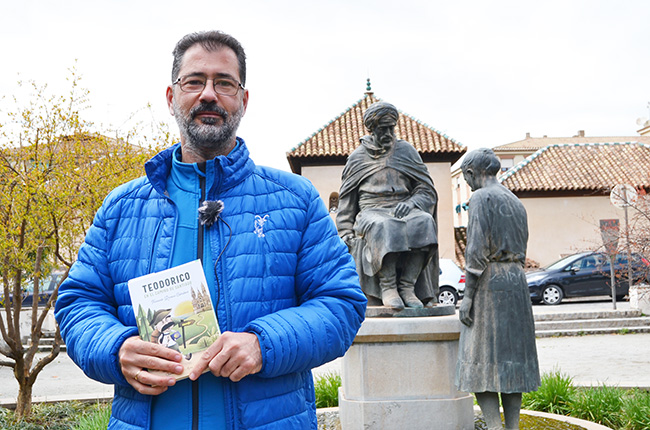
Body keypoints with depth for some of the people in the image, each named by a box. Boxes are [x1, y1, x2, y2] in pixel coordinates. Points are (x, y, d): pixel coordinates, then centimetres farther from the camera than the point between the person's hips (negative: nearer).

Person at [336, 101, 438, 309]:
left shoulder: (406, 151, 15)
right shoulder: (357, 157, 14)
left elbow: (427, 191, 10)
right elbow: (346, 201, 14)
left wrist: (410, 203, -13)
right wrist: (345, 234, 0)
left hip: (403, 210, 1)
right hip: (371, 212, -1)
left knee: (424, 222, -34)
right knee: (383, 227, -39)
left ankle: (407, 286, -31)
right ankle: (388, 287, -30)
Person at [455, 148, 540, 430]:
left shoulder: (481, 198, -7)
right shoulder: (516, 203, 18)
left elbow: (477, 250, -16)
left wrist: (468, 295, -15)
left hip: (489, 281, -8)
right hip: (517, 281, 8)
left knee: (481, 358, -5)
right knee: (511, 358, 9)